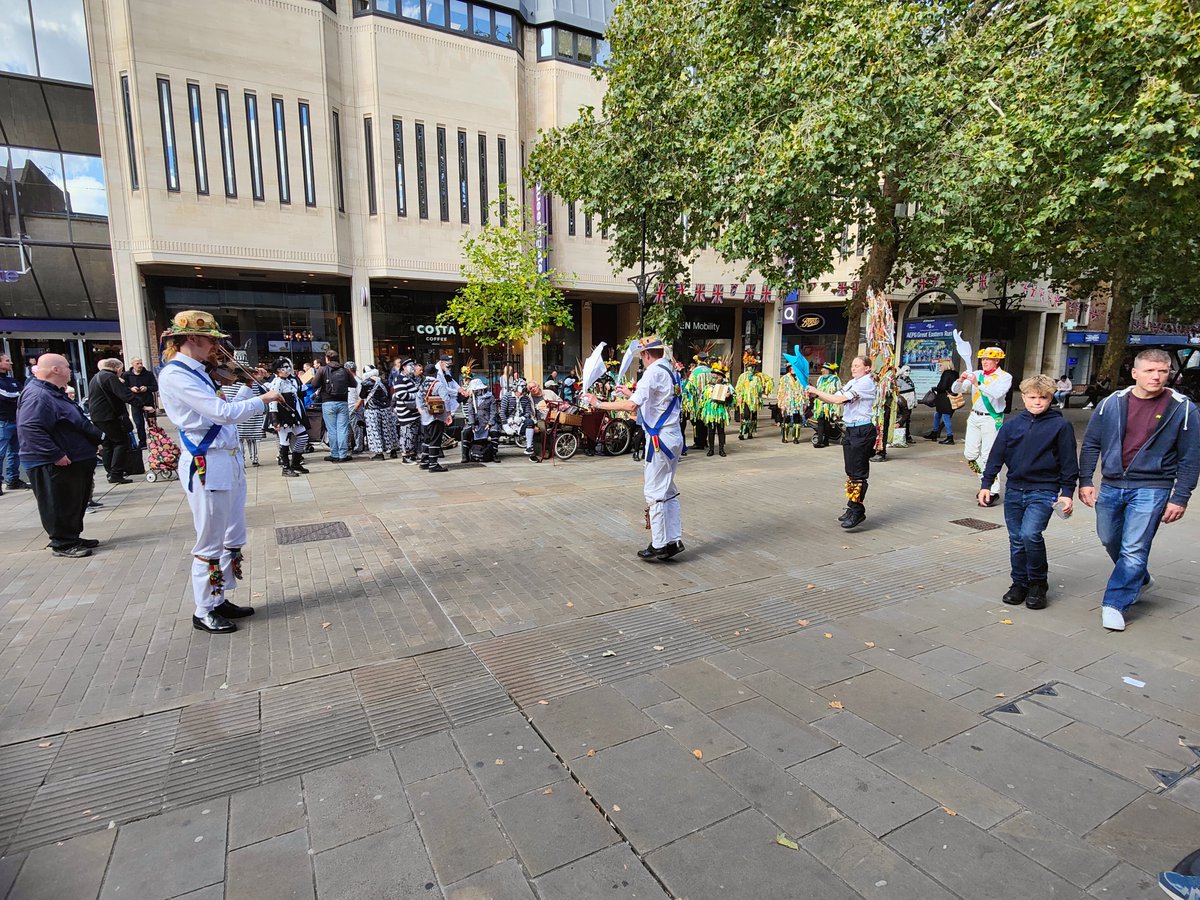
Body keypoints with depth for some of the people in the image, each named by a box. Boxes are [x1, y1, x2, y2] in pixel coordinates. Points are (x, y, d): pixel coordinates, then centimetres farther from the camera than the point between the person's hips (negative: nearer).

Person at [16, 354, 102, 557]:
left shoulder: (56, 393, 16)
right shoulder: (37, 396, -19)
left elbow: (77, 423, 27)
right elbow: (30, 429, -28)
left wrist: (96, 437, 24)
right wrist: (56, 455, -28)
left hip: (75, 462, 10)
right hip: (53, 466, -10)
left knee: (77, 502, 17)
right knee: (60, 506, -1)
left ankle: (73, 537, 28)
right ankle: (63, 544, 9)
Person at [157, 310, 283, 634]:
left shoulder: (198, 372, 14)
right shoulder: (174, 375, -15)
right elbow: (224, 413, -23)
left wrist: (253, 390, 10)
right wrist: (263, 399, -11)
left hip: (230, 461, 9)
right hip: (207, 466, -9)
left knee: (234, 538, 16)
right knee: (210, 543, 3)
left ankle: (220, 599, 30)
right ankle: (204, 612, 19)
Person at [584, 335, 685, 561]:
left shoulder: (653, 373, -15)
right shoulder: (671, 372, 14)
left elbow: (631, 406, -25)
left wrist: (599, 404, -16)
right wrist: (629, 393, 31)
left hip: (659, 439, -9)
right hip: (674, 438, 9)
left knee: (655, 492, -1)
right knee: (669, 491, 14)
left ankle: (660, 545, 5)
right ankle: (674, 540, 18)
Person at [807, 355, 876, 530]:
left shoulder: (866, 383, -12)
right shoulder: (852, 383, 16)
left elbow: (840, 399, -19)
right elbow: (835, 399, 10)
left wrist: (817, 391, -13)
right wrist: (816, 394, -6)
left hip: (862, 431, -9)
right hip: (849, 430, 9)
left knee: (858, 472, -7)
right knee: (850, 471, 13)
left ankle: (857, 511, -2)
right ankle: (852, 508, 22)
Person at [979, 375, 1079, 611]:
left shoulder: (1060, 425, -1)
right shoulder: (1012, 424, 6)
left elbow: (1068, 462, 1)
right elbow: (996, 456, 9)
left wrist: (1067, 492, -2)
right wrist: (986, 484, 5)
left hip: (1044, 491, -4)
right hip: (1014, 490, 4)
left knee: (1030, 534, -20)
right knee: (1016, 540, 9)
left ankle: (1038, 582, 2)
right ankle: (1019, 583, 24)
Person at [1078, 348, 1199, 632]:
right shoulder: (1111, 403, 0)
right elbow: (1091, 444, 6)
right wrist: (1086, 480, -1)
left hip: (1151, 489, -3)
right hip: (1111, 487, 4)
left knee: (1134, 550, -7)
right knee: (1110, 541, 18)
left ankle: (1115, 604, 4)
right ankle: (1140, 580, 44)